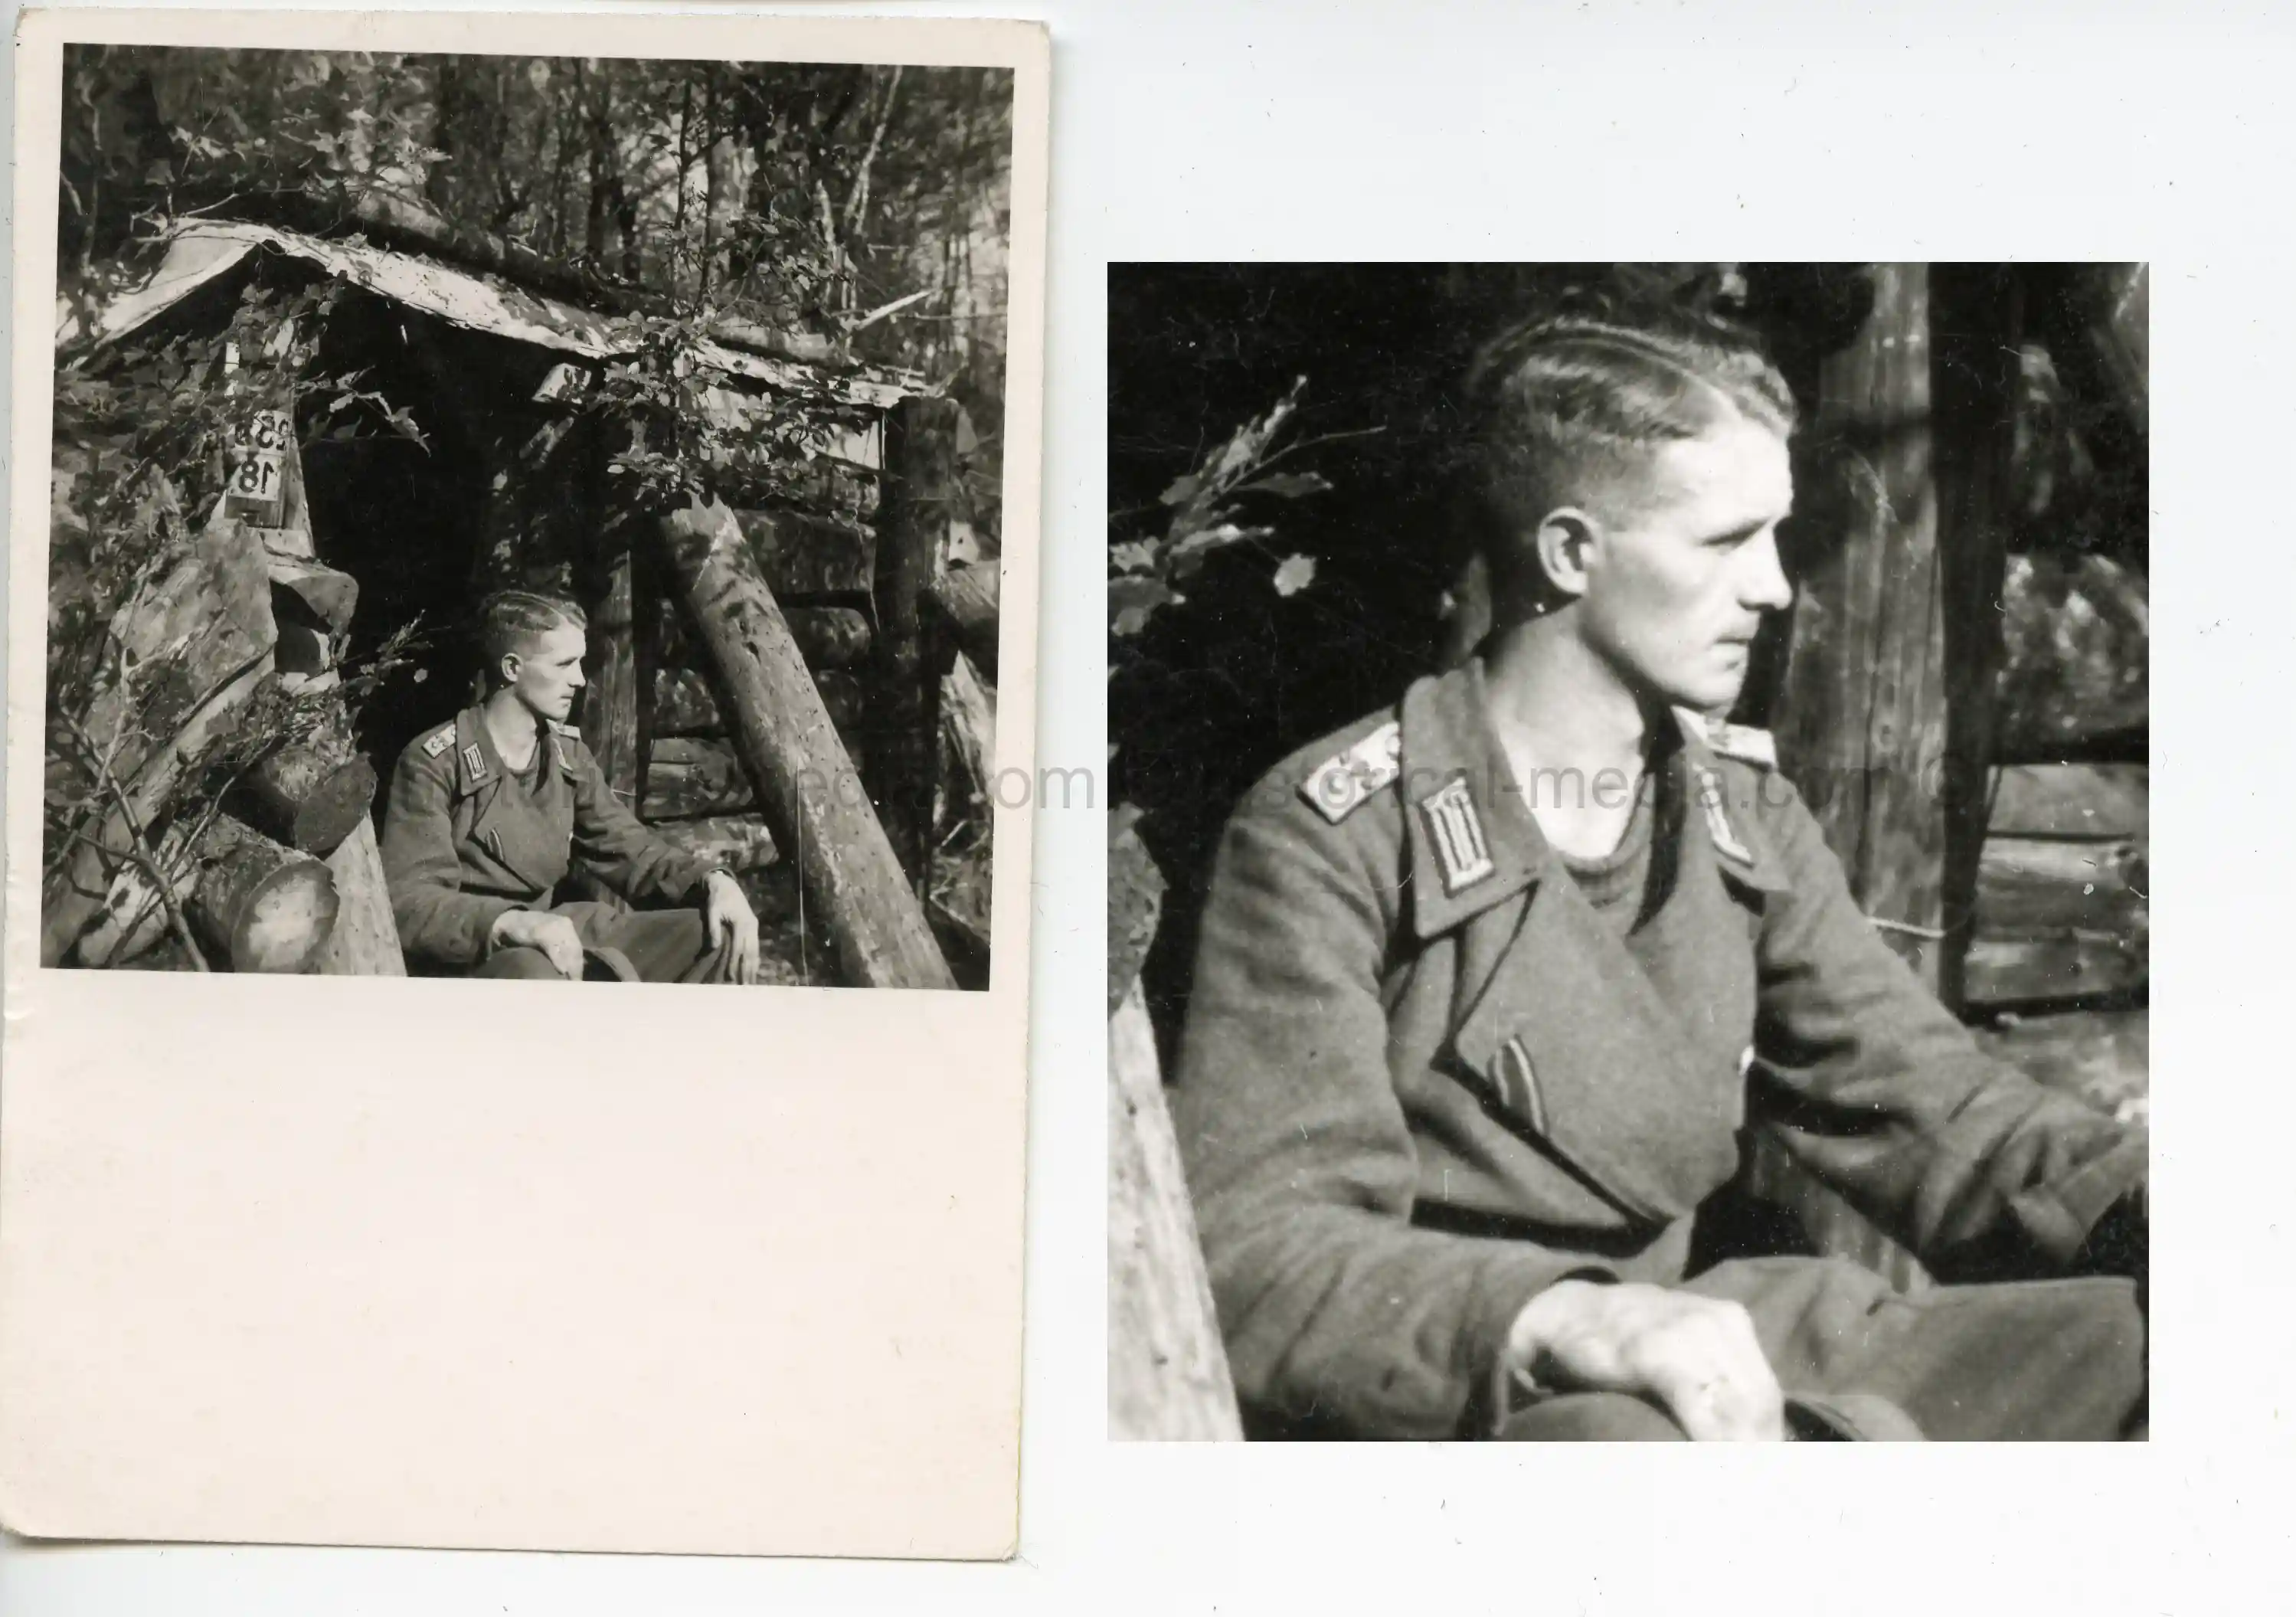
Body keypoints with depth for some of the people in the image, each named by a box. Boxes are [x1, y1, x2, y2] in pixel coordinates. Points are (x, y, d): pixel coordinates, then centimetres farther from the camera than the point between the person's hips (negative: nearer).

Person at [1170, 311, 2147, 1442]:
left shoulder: (1741, 811, 12)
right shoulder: (1333, 836, -10)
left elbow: (1930, 1109, 10)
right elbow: (1252, 1248, -18)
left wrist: (2149, 1203, -10)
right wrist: (1556, 1319, -35)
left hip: (1680, 1351, 7)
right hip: (1431, 1418, -6)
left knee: (2129, 1338, -14)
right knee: (1638, 1436, -41)